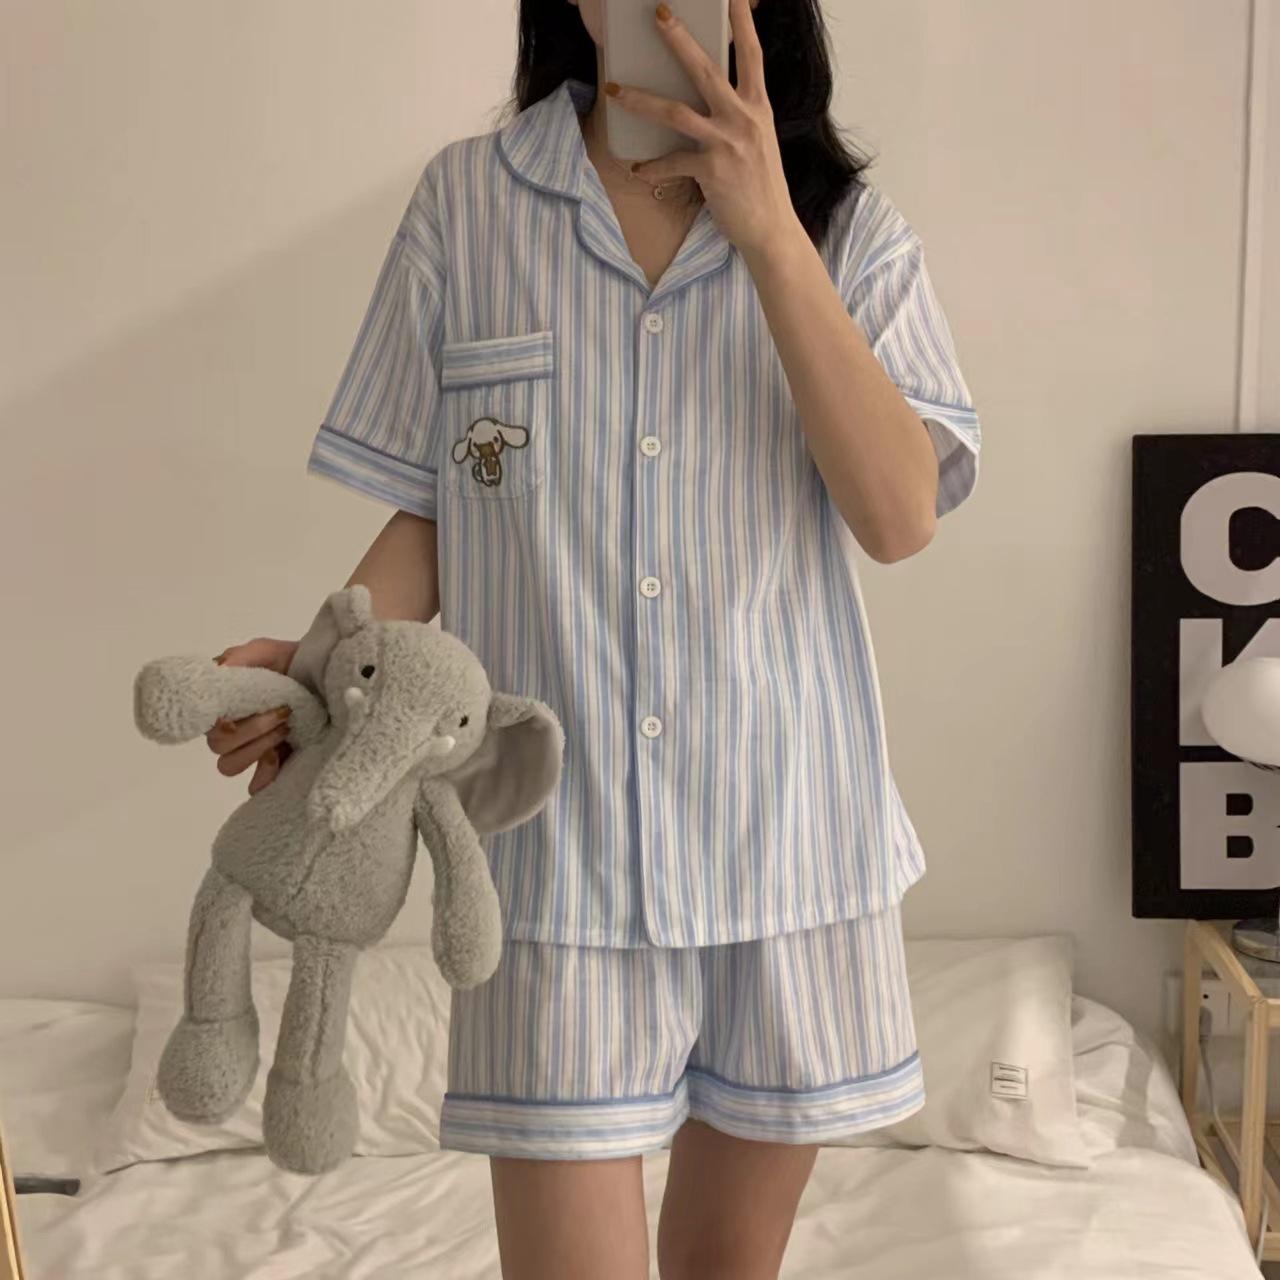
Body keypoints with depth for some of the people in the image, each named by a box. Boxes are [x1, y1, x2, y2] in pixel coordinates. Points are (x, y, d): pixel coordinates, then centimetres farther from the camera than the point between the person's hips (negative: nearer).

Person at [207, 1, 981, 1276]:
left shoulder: (842, 223, 2)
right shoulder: (465, 199, 1)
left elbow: (901, 518, -12)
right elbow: (433, 514, 5)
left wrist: (767, 231, -18)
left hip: (784, 834, 2)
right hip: (558, 836, -1)